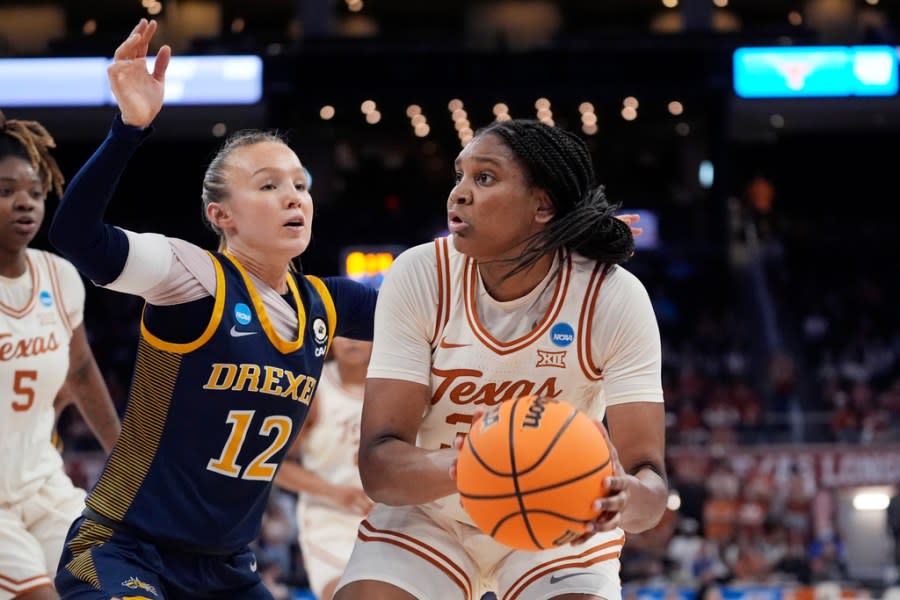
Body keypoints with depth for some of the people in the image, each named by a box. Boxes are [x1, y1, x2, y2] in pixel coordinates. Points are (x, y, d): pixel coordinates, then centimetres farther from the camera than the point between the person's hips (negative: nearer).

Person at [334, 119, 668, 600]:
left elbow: (648, 476, -24)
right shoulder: (418, 277, -19)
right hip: (428, 518, 1)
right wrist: (462, 466, -47)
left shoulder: (615, 298, -21)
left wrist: (627, 499, -50)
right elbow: (377, 464, -24)